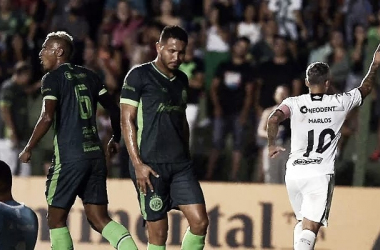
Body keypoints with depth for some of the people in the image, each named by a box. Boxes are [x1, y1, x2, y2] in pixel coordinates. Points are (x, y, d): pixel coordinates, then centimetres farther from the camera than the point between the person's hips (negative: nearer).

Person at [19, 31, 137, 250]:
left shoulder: (53, 78, -5)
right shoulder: (89, 75, 15)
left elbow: (47, 118, -17)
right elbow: (114, 110, 16)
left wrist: (29, 149, -6)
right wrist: (115, 139, 31)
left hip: (70, 158, -6)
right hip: (96, 154, 6)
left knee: (56, 219, 7)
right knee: (99, 218, 6)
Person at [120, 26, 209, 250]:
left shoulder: (182, 80, 15)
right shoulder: (139, 76, -4)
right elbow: (127, 120, -7)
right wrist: (137, 163, -14)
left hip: (180, 164, 6)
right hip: (150, 165, -6)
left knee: (200, 222, -4)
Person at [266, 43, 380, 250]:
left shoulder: (294, 103, -1)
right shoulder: (339, 103, 1)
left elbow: (273, 120, -19)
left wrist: (272, 145, -2)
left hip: (294, 173, 3)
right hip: (320, 175, -3)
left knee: (302, 223, 23)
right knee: (310, 229, -9)